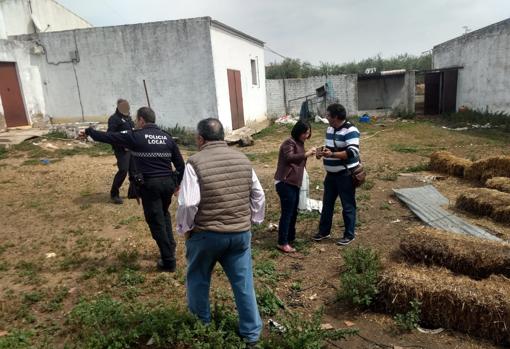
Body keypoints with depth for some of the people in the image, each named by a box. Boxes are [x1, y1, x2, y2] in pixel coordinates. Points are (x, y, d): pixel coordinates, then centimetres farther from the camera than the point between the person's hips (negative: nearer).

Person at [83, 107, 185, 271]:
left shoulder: (135, 136, -5)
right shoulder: (167, 137, 8)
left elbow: (108, 137, 5)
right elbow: (180, 163, 9)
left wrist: (89, 131, 23)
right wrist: (177, 182, 22)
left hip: (150, 185, -5)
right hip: (168, 182, 5)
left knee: (156, 223, 3)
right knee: (164, 215, 28)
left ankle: (168, 261, 7)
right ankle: (170, 248, 34)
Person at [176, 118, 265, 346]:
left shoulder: (195, 162, -12)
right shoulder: (243, 160, 4)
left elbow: (187, 204, -17)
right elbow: (258, 196, 9)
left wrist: (185, 228, -1)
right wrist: (253, 221, 19)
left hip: (206, 234, -3)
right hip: (241, 233, 4)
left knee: (198, 279, 20)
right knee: (243, 282, 13)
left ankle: (201, 325, 38)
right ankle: (251, 333, 25)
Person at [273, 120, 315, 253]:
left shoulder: (299, 143, 17)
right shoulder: (289, 142, -12)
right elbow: (289, 157, -29)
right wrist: (306, 154, -29)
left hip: (294, 183, 10)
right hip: (285, 183, -10)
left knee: (293, 212, 16)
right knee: (287, 213, -8)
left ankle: (290, 237, 29)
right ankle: (282, 243, -1)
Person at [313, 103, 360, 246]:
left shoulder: (350, 130, -18)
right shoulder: (330, 129, 9)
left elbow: (353, 152, -27)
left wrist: (332, 154, -34)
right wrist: (322, 151, -1)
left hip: (346, 174, -8)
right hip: (331, 173, 9)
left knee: (348, 205, 5)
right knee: (327, 203, 16)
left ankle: (349, 235, 20)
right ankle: (324, 231, 30)